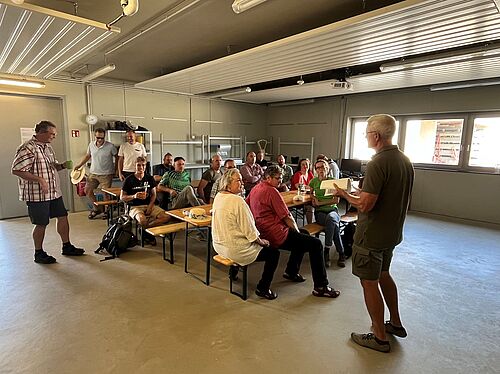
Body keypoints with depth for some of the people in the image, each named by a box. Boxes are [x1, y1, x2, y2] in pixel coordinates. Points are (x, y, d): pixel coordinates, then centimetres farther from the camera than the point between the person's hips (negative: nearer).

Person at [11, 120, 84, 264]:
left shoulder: (48, 147, 12)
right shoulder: (27, 148, -16)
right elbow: (16, 170, -20)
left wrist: (63, 166, 2)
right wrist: (39, 179, -24)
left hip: (54, 192, 9)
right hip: (37, 194, -8)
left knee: (63, 217, 12)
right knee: (41, 224, 3)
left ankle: (67, 247, 25)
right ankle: (39, 254, 21)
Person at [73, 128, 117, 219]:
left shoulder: (110, 146, -12)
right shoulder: (91, 145, 2)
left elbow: (117, 157, -2)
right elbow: (87, 156, 17)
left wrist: (116, 169, -5)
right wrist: (79, 165, 16)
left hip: (106, 174, -5)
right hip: (93, 173, 6)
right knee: (87, 190, 7)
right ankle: (97, 208, 24)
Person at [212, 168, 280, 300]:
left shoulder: (218, 197, 2)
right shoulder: (237, 201, -25)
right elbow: (250, 231, -20)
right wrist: (263, 242, -5)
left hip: (219, 245, 10)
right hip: (234, 250, -10)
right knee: (274, 252, 2)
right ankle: (262, 288, 13)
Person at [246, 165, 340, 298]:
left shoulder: (255, 189, 11)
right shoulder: (271, 191, -16)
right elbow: (287, 217, -15)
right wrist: (297, 231, 1)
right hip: (277, 235, -10)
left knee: (304, 236, 26)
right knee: (316, 244, -7)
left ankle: (291, 272, 29)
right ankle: (320, 287, -2)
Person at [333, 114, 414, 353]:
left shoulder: (377, 163, -24)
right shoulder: (405, 161, 5)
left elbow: (365, 205, -27)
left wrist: (344, 194, -10)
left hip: (371, 235, -9)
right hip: (393, 232, 9)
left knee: (369, 283, 6)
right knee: (383, 275, 25)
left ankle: (379, 337, 21)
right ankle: (395, 323, 40)